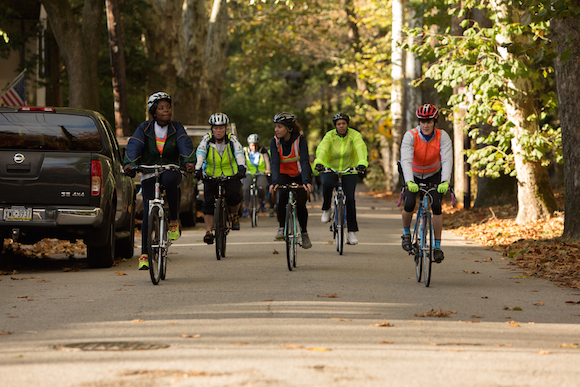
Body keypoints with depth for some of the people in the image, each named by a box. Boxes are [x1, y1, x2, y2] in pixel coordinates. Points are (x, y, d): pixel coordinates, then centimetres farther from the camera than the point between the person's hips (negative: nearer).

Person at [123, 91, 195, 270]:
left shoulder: (176, 128, 3)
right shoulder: (145, 128, 2)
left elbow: (185, 144, -13)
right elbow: (134, 145, -12)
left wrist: (188, 161, -34)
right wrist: (129, 163, -32)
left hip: (171, 170, -1)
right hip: (149, 175, 1)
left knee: (170, 179, -39)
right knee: (148, 213, -12)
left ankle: (173, 221, -22)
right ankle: (144, 254, -4)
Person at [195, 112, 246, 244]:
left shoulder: (232, 140, -10)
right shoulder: (206, 139, -9)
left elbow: (239, 154, -24)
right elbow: (200, 154, -22)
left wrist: (242, 168, -43)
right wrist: (198, 169, -40)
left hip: (231, 176, -1)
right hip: (211, 177, 1)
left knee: (233, 196, -25)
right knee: (208, 202, -13)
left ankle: (234, 215, 5)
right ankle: (208, 231, -6)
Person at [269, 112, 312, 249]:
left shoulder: (300, 140, -21)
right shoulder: (275, 142, -15)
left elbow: (305, 162, -32)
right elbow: (275, 163, -25)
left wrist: (306, 181, -47)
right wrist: (274, 182, -42)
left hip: (300, 176, -1)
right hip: (284, 175, 1)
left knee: (300, 204, -13)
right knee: (282, 196, -28)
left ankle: (304, 233, 10)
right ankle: (282, 228, -13)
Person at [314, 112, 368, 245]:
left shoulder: (354, 135, -13)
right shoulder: (330, 136, -13)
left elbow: (361, 148, -31)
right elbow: (322, 148, -31)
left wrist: (362, 162, -52)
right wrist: (318, 162, -52)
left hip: (349, 171, 0)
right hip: (330, 169, 0)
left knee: (350, 198, -14)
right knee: (327, 184, -33)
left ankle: (352, 232, -5)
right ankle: (326, 210, -6)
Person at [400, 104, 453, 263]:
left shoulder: (442, 136, -22)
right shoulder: (410, 136, -26)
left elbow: (447, 160, -32)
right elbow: (406, 160, -38)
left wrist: (445, 181, -49)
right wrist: (409, 182, -54)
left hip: (434, 175, 1)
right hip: (413, 175, -1)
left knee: (436, 205, -17)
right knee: (409, 204, -21)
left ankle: (437, 246, -7)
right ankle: (406, 233, 9)